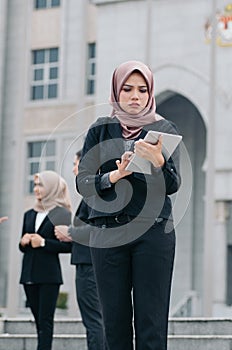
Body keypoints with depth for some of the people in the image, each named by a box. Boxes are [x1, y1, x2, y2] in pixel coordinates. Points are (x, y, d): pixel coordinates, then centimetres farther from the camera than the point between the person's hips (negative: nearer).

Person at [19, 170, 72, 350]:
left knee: (45, 320, -9)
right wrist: (23, 242, -3)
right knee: (39, 320, 7)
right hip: (29, 273, 6)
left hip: (49, 274, -6)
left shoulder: (62, 214, -3)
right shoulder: (29, 214, 15)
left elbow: (68, 246, -10)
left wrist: (43, 242, -16)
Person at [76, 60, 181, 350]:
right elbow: (82, 183, 4)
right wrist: (115, 175, -14)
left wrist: (158, 161, -23)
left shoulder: (164, 130, 7)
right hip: (108, 231, 2)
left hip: (154, 231, -2)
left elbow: (172, 186, -2)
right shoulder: (100, 130, 10)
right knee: (114, 319, 1)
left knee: (151, 321, -7)